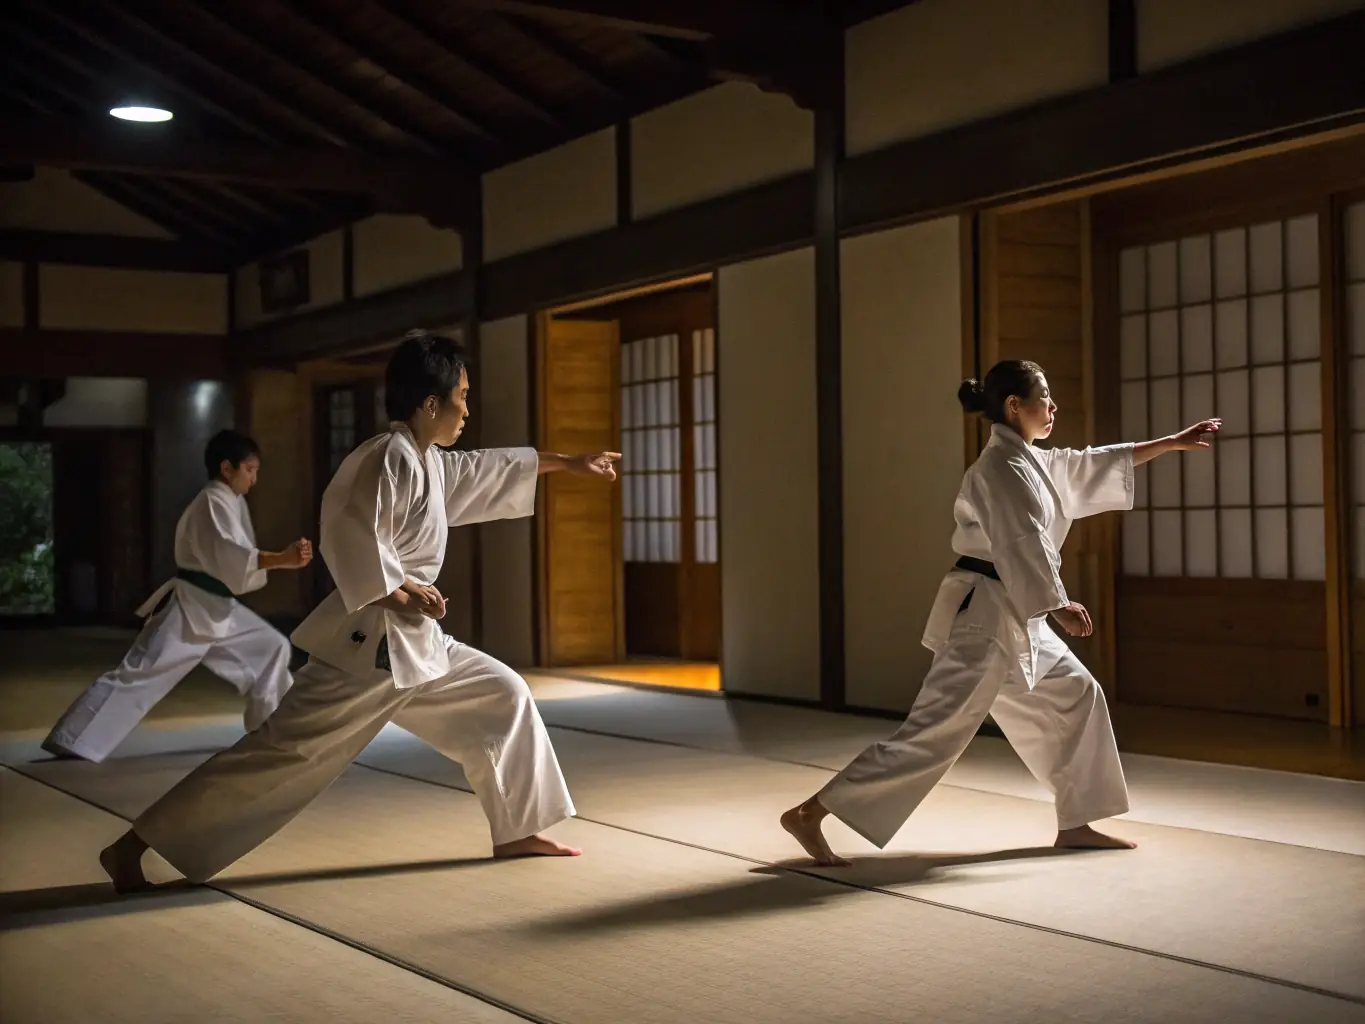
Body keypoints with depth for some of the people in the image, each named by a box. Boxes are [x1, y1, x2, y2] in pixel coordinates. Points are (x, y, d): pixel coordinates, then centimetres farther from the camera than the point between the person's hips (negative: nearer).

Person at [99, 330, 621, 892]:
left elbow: (489, 469, 29)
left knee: (502, 696, 14)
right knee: (284, 749, -13)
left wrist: (568, 463, 35)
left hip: (415, 641, 10)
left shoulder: (431, 463, 14)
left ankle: (517, 831, 25)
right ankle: (132, 847, -10)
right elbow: (350, 535, -25)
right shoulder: (390, 458, -16)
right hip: (366, 642, -10)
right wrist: (401, 592, -18)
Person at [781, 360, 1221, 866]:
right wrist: (1057, 606, -25)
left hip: (1013, 616, 11)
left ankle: (1075, 824, 24)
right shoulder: (1004, 465, -13)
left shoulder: (1032, 460, 16)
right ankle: (809, 814, -13)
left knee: (1076, 695, 16)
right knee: (935, 730, -13)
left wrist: (1172, 443, 27)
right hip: (985, 614, -11)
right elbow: (1022, 544, -22)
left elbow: (1093, 466, 26)